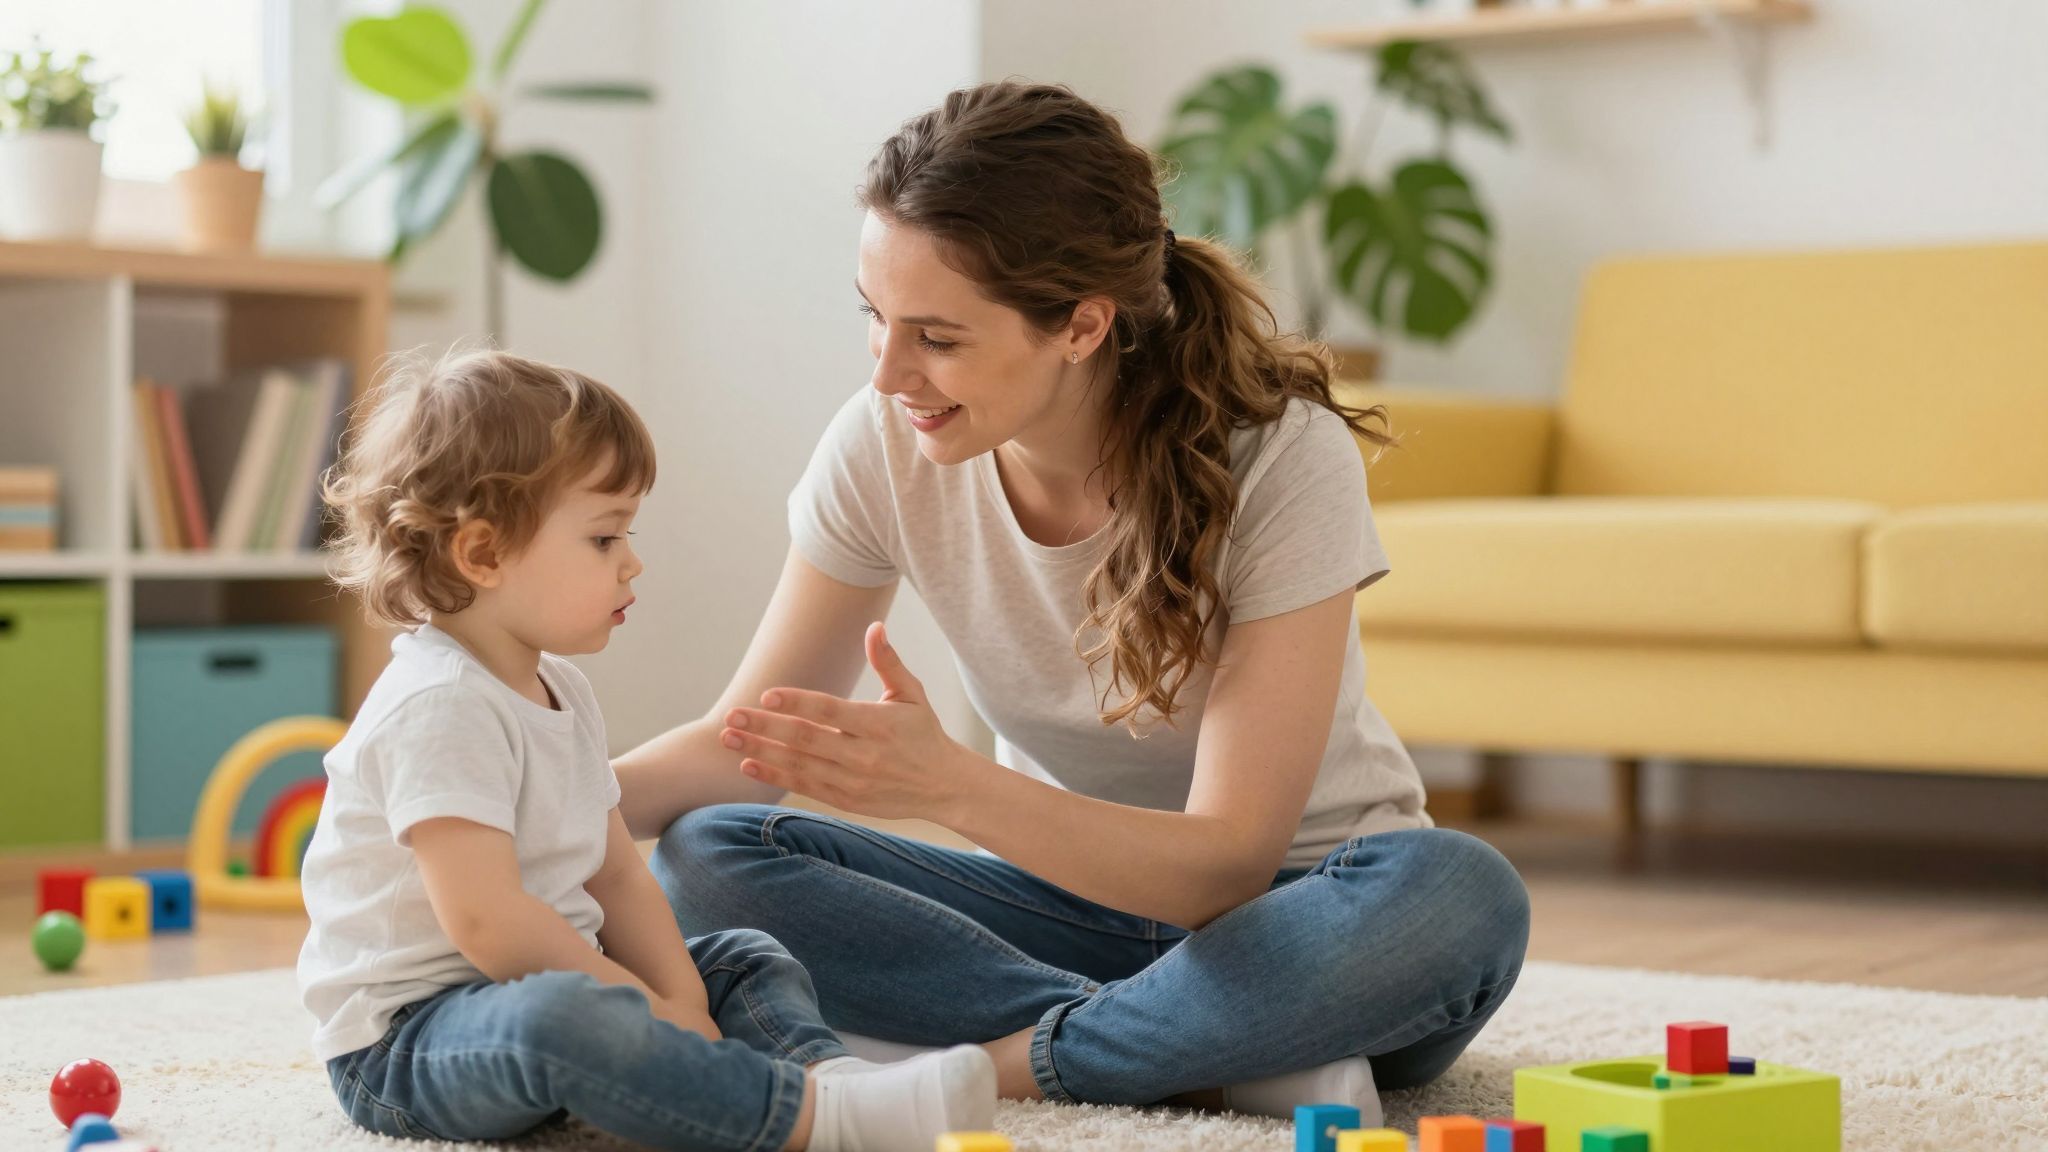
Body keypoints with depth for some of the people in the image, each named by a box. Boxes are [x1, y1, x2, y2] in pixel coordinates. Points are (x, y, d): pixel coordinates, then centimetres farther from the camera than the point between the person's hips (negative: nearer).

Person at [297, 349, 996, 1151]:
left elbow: (618, 877, 11)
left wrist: (681, 999, -5)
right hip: (402, 1044, -10)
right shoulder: (440, 708, -21)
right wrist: (645, 1006, -20)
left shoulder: (559, 693, 12)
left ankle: (825, 1069, -21)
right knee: (559, 1019, -40)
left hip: (546, 986, 11)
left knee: (745, 961, 11)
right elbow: (485, 920, -28)